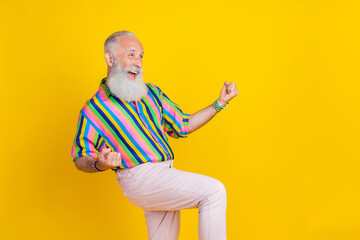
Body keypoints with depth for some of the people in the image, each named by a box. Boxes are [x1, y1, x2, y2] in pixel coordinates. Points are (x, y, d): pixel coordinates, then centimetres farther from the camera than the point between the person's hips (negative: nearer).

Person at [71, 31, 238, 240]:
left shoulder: (151, 92, 14)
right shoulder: (94, 109, -3)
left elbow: (183, 125, 20)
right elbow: (81, 159, 0)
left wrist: (220, 103, 12)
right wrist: (100, 164, -23)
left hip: (165, 178, 7)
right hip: (140, 178, -7)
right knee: (213, 191, -21)